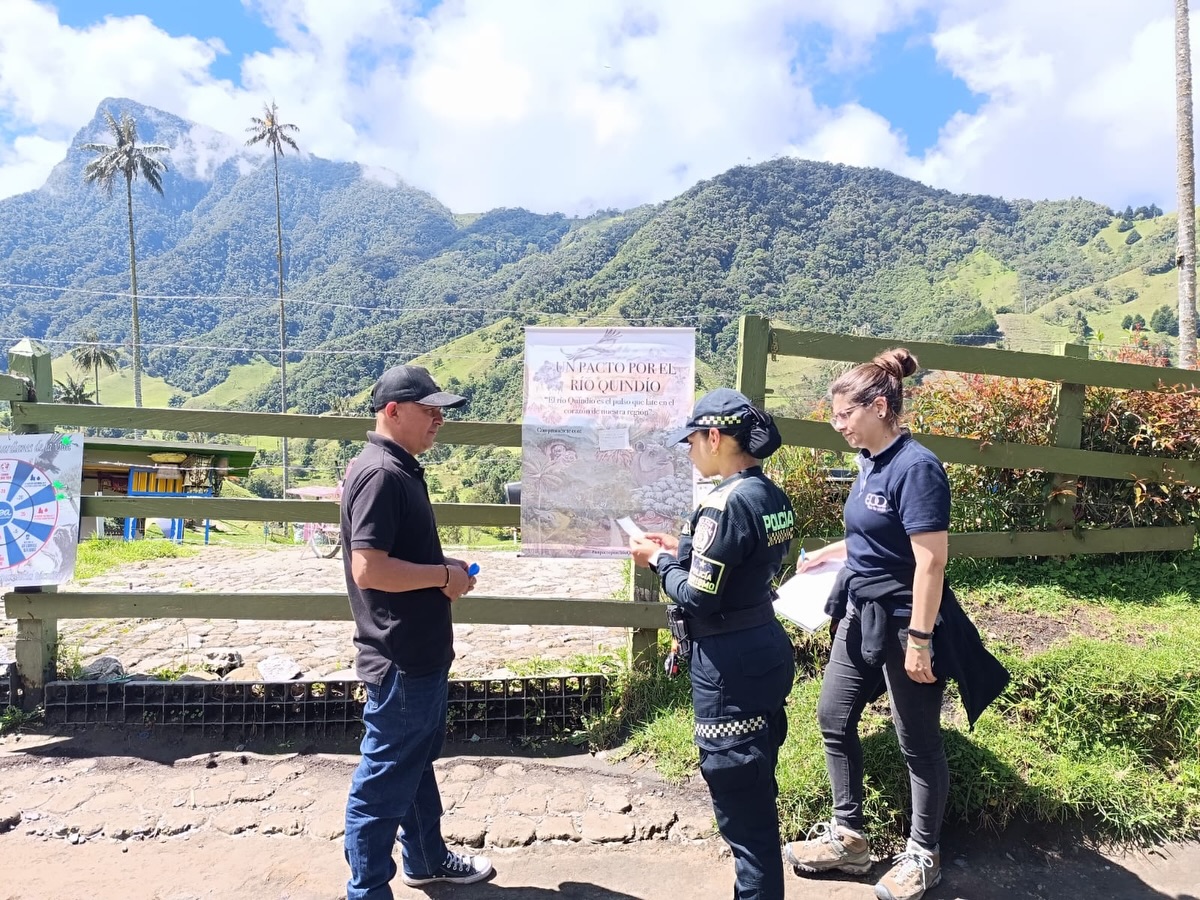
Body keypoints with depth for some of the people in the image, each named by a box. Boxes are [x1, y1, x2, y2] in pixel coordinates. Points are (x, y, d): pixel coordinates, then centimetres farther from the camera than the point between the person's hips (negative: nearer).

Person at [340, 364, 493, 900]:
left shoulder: (401, 469, 10)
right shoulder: (380, 473, -21)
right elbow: (369, 569, -29)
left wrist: (444, 571, 6)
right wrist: (445, 576, -18)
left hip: (421, 654, 11)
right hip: (400, 660, -10)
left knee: (417, 762, 24)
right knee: (384, 781, 5)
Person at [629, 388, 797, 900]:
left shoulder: (725, 503, -22)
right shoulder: (771, 495, 6)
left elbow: (697, 599, -20)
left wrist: (660, 560, -5)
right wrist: (682, 549, 11)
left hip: (730, 665, -10)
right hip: (766, 650, 10)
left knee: (739, 803, 5)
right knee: (757, 791, 23)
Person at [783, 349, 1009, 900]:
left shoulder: (915, 468, -20)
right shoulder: (870, 463, 5)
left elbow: (930, 561, -23)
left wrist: (919, 640, -22)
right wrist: (829, 553, 12)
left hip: (902, 622, -9)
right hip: (861, 615, 9)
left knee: (918, 742, 9)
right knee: (834, 720, 14)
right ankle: (847, 838, 31)